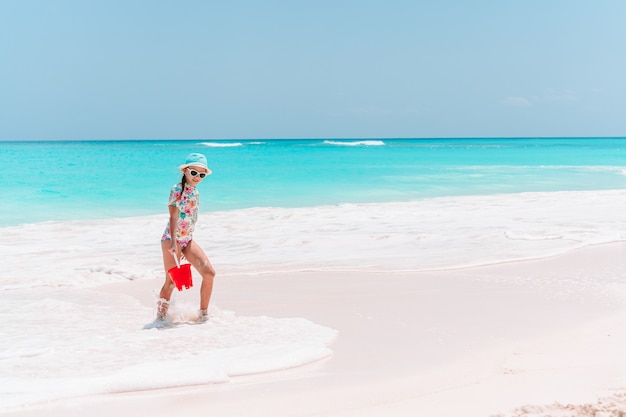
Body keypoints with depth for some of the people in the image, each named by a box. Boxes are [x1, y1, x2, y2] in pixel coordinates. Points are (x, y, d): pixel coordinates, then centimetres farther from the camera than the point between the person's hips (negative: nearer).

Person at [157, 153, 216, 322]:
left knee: (209, 273, -4)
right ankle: (161, 317, 11)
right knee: (171, 281, -5)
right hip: (171, 239, -7)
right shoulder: (177, 189, -10)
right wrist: (173, 242, -29)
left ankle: (203, 314, 6)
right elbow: (173, 216, -19)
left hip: (187, 240, 7)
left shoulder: (195, 192, 11)